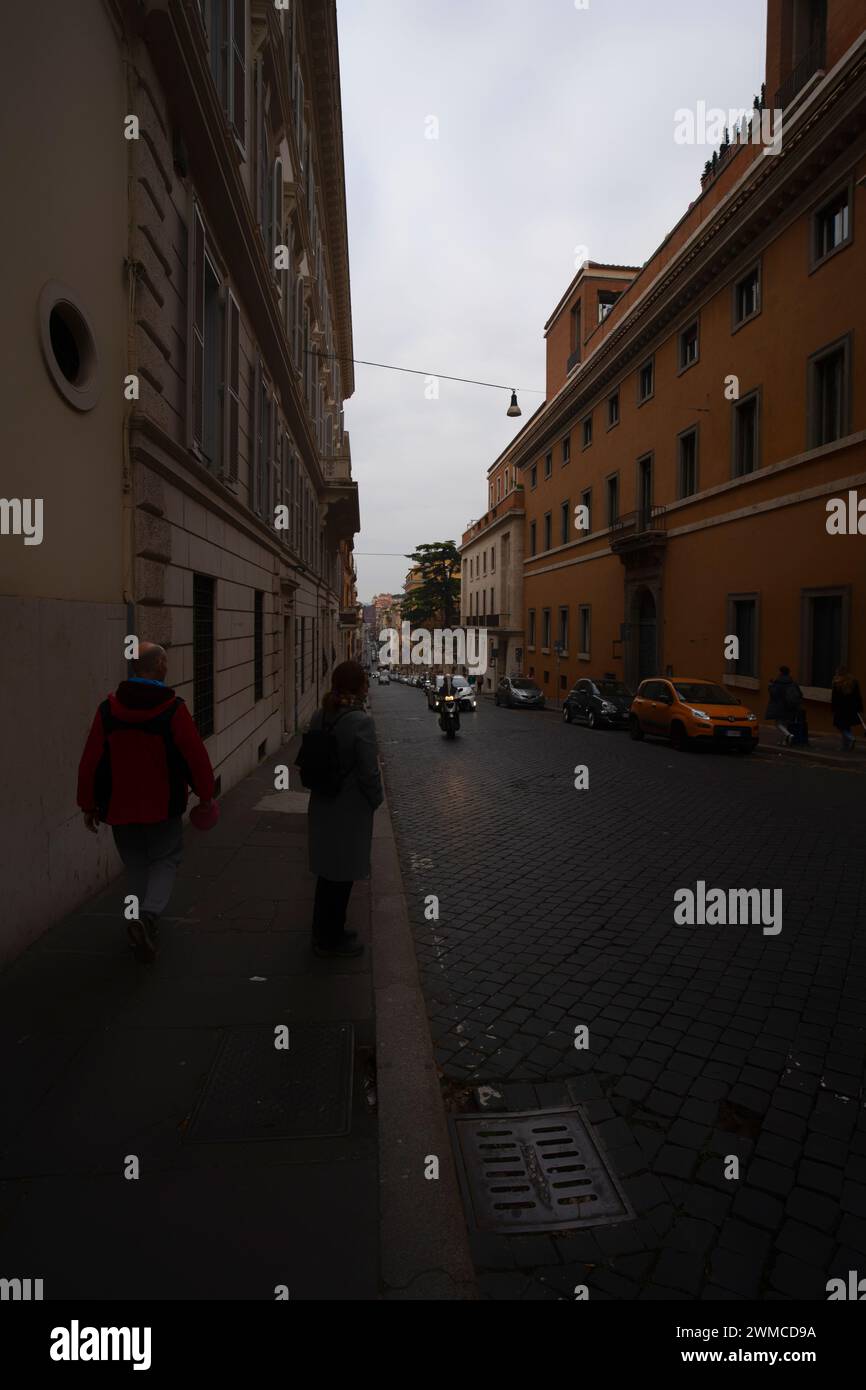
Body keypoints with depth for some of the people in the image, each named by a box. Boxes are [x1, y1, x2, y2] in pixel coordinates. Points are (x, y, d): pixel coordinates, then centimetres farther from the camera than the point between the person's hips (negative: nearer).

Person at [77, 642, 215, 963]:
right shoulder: (173, 709, -14)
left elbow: (91, 761, -1)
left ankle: (142, 926, 25)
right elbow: (196, 756, -11)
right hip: (163, 808, -3)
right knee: (164, 861, 11)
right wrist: (206, 794, 3)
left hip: (120, 807, 3)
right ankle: (148, 915, -12)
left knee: (136, 865, 19)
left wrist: (88, 804, 10)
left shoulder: (108, 709, -4)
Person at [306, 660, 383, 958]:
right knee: (342, 875, 9)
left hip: (322, 806, 7)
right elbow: (369, 772, -20)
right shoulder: (361, 722, -23)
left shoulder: (319, 717, -2)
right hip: (351, 811, -7)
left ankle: (324, 933, 38)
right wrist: (377, 799, -2)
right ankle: (331, 940, 25)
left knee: (328, 872, 21)